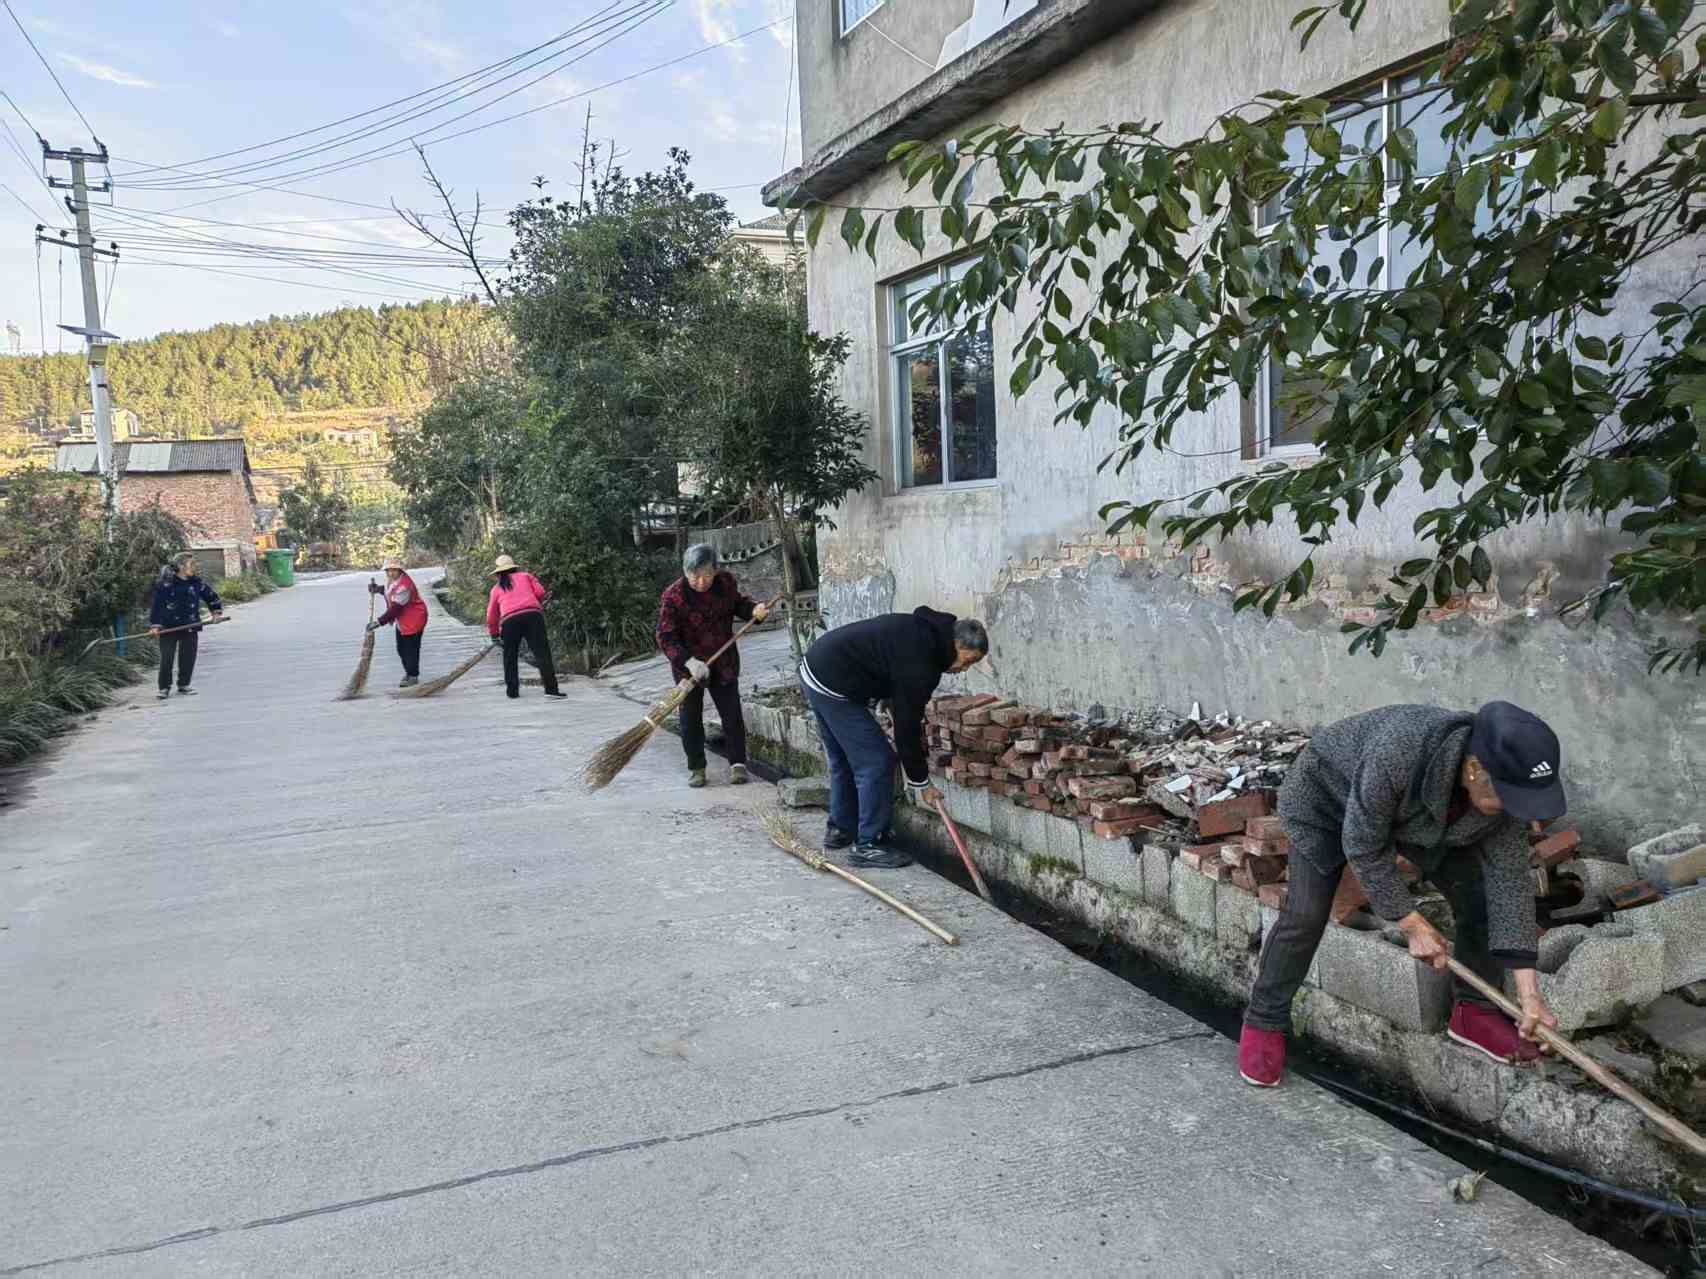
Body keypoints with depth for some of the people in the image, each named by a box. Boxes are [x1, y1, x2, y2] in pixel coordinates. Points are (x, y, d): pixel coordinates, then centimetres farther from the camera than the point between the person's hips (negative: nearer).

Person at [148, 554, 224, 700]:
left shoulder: (196, 583, 5)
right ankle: (164, 688, 9)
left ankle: (183, 685, 21)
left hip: (190, 627, 4)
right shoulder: (165, 584, -8)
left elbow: (211, 597, 20)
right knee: (166, 659, -3)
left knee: (188, 658, 6)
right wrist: (154, 625, -10)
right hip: (168, 627, -4)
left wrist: (217, 612, 13)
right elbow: (156, 604, -7)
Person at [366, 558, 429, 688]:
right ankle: (408, 671, 34)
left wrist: (379, 622, -33)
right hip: (402, 620, 10)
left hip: (414, 619, -10)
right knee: (401, 648, 17)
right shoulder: (391, 579, 1)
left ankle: (413, 676, 7)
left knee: (411, 648, -5)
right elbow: (389, 591, 24)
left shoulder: (404, 586, -30)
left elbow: (395, 608, -32)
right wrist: (378, 589, 4)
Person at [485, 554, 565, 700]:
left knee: (510, 657, 17)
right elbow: (540, 592, 10)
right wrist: (538, 603, 30)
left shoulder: (496, 589, 25)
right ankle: (551, 689, -12)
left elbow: (491, 616, 28)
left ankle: (512, 690, 17)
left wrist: (494, 634, 42)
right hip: (532, 615, -1)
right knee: (542, 652, -4)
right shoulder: (525, 576, 23)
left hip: (509, 620, 1)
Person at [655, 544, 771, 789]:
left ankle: (738, 763, 12)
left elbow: (738, 603, 13)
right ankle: (696, 767, 20)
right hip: (688, 665, -3)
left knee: (732, 713, 2)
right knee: (691, 717, 6)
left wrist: (753, 609, -10)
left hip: (724, 662, 3)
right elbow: (666, 638, -22)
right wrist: (688, 661, -36)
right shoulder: (673, 596, -22)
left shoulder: (726, 582, -9)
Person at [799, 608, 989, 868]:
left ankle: (840, 829, 36)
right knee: (877, 762, -5)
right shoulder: (920, 663, -21)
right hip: (833, 687, -10)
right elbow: (907, 726, -16)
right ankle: (867, 846, 2)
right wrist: (921, 782, -6)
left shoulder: (922, 630, 7)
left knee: (842, 759, 23)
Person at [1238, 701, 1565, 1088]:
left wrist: (1529, 993, -22)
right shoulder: (1394, 754, -44)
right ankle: (1263, 1023, 5)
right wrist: (1414, 926, -24)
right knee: (1306, 913, -11)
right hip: (1326, 795, -5)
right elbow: (1363, 846, -30)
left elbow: (1510, 881, -20)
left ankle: (1474, 1011, 11)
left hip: (1411, 811, 5)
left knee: (1478, 893, -7)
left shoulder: (1502, 788, -26)